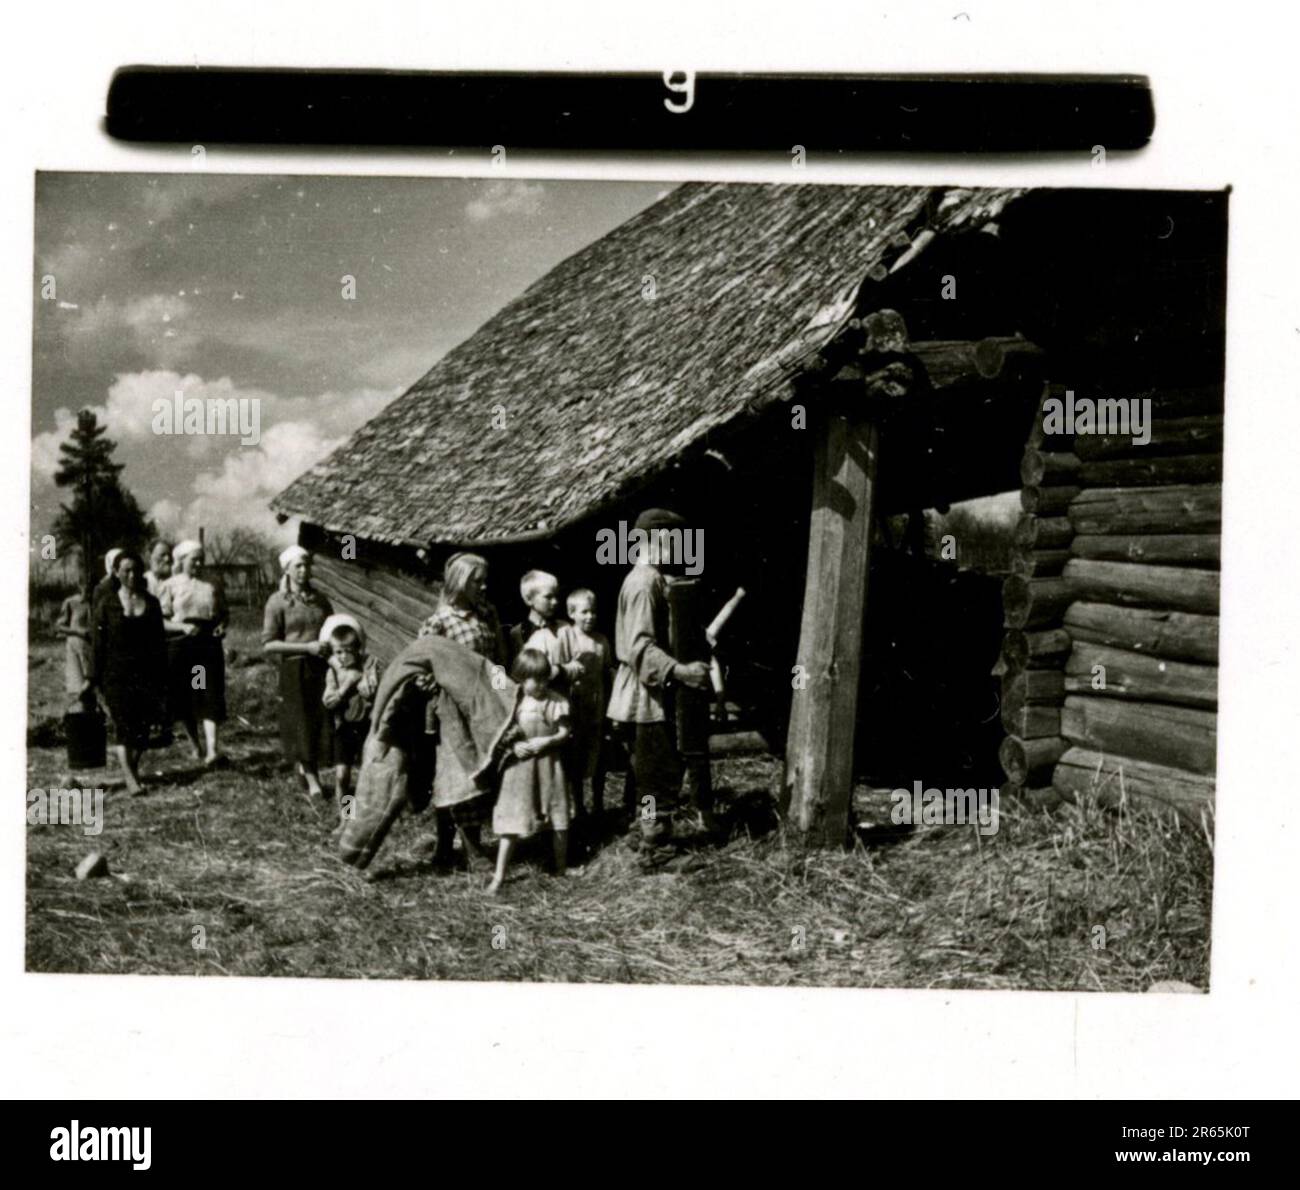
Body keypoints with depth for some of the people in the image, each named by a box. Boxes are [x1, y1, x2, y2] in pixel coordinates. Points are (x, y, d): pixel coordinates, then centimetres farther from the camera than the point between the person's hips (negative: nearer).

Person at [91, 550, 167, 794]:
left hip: (146, 673, 3)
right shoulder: (107, 604, 1)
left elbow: (160, 643, 11)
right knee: (123, 725, -12)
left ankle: (133, 769, 22)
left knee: (143, 727, 2)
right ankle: (130, 778, -16)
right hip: (117, 674, -2)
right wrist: (99, 682, -2)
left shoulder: (151, 603, 8)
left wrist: (162, 681, 7)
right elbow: (99, 645, 2)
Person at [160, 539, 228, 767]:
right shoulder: (171, 586, 4)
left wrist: (222, 625, -3)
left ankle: (211, 750, -17)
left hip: (209, 644, 1)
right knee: (184, 698, 6)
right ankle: (196, 745, 25)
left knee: (210, 697, -10)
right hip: (180, 646, -1)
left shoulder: (212, 587, 10)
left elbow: (224, 612, 19)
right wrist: (183, 627, -17)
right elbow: (161, 620, 0)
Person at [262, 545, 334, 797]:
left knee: (323, 724, 0)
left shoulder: (319, 599, 10)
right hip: (294, 670, -4)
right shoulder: (278, 602, -3)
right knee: (301, 726, 0)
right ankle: (312, 781, 10)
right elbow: (268, 645, -8)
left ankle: (304, 769, 21)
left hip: (321, 669, 4)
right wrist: (307, 647, -15)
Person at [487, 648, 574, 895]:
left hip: (549, 765, 1)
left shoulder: (556, 702, -3)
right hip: (519, 765, -1)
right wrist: (513, 745, -17)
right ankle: (499, 876, 3)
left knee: (558, 820, 10)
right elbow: (502, 735, 1)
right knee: (511, 822, -2)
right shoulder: (513, 702, -3)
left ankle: (561, 868, 28)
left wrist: (545, 741, -18)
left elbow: (564, 733, -2)